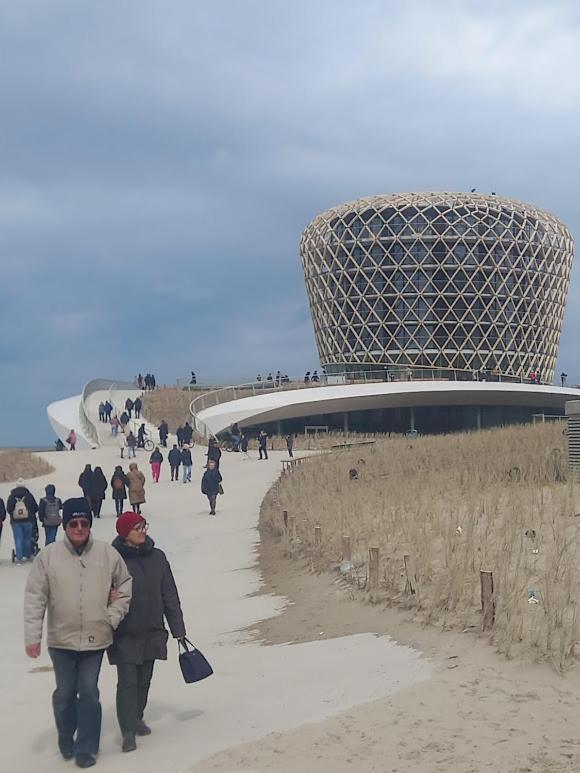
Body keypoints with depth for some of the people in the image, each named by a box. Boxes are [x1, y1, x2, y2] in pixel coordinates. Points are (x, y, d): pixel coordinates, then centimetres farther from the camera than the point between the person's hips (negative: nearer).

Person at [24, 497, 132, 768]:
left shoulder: (107, 553, -6)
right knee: (65, 692, 13)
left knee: (89, 692, 4)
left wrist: (113, 616, -2)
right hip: (61, 639, 0)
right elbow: (35, 597, -6)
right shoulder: (49, 555, -9)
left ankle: (86, 748, 19)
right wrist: (32, 636, -8)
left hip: (95, 638, 0)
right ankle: (66, 739, 38)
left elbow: (125, 585, 6)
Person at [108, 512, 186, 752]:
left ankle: (136, 719, 32)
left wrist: (178, 628, 6)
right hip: (125, 633, -4)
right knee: (127, 681, -5)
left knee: (144, 680, 14)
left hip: (152, 632, 4)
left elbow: (169, 595, 6)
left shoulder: (157, 557, 2)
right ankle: (128, 730, 1)